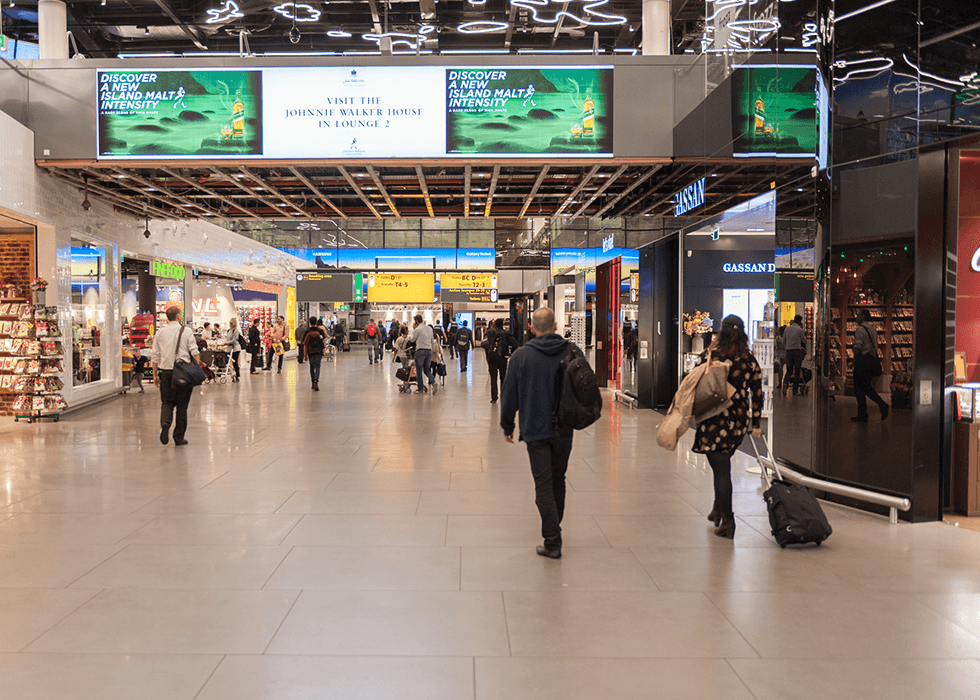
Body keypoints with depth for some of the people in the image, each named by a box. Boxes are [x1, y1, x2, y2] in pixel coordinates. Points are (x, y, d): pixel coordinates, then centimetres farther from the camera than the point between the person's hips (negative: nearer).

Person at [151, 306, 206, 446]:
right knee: (182, 404, 6)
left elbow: (155, 356, 7)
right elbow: (194, 351, -8)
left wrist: (155, 374, 12)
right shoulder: (186, 331, 0)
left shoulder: (160, 333, 6)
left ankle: (165, 423, -17)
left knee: (167, 402, 13)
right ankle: (179, 437, 10)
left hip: (166, 371, 2)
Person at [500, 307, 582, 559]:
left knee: (543, 485, 0)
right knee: (558, 481, 18)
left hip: (535, 429, -3)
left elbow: (510, 395, -2)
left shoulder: (521, 356, -8)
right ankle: (554, 529, 32)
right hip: (564, 429, 3)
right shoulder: (572, 352, -2)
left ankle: (552, 542, -3)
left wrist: (507, 426, 10)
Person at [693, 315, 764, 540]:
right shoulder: (750, 361, 0)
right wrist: (756, 424, 10)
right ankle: (718, 509, 33)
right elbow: (757, 395, 3)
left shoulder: (710, 355, -11)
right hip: (739, 422, 4)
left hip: (714, 420, -4)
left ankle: (727, 519, -2)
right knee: (722, 464, 22)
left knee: (721, 469, 0)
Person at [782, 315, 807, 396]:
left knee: (789, 370, 10)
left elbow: (784, 340, 16)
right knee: (797, 372, 5)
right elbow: (804, 341, 7)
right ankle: (795, 391, 6)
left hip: (788, 351, 4)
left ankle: (785, 382, -22)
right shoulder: (800, 330, -7)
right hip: (797, 351, -4)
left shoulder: (787, 328, 7)